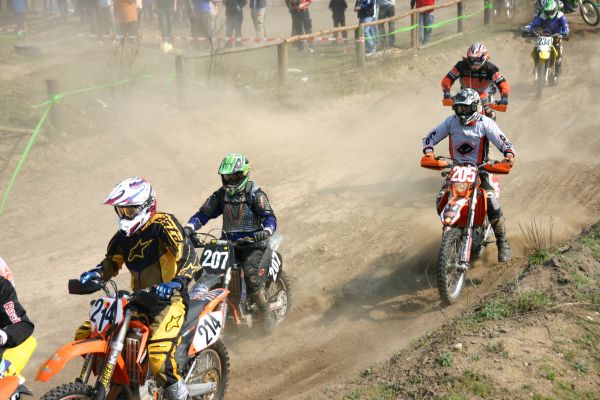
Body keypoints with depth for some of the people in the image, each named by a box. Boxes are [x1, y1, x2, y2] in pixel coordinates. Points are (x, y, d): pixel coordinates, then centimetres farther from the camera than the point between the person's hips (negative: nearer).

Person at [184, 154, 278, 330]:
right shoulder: (221, 194, 9)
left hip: (251, 243, -5)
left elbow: (269, 216, -17)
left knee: (251, 275, -27)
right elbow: (203, 214, 8)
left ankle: (266, 313, -10)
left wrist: (266, 231, -39)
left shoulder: (255, 193, -7)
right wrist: (188, 228, -10)